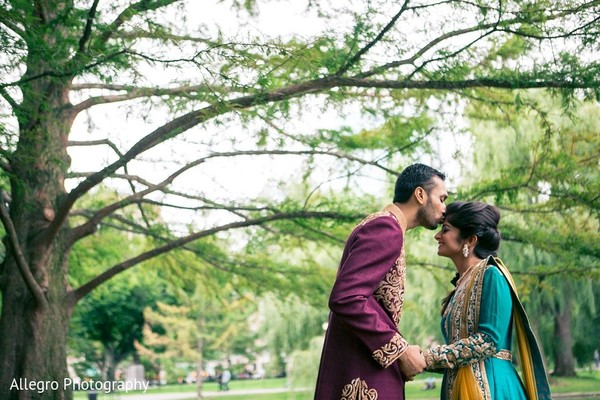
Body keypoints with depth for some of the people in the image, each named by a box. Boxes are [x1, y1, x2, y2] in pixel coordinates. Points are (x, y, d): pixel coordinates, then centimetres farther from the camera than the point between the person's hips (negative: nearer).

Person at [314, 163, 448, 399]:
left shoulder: (378, 227, 19)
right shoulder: (387, 229, -12)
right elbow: (345, 298, -24)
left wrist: (402, 353, 14)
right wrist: (399, 351, -16)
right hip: (365, 377, -10)